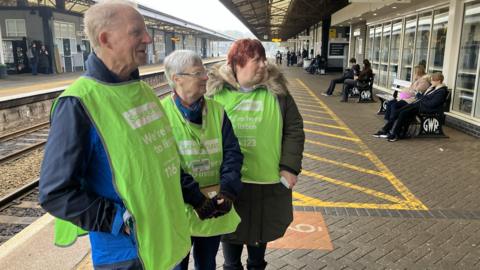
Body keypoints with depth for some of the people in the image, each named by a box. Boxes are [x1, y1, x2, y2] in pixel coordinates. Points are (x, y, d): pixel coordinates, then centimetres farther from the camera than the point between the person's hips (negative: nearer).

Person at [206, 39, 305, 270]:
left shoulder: (276, 91, -4)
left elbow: (294, 130, -1)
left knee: (261, 227, 20)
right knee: (231, 229, 17)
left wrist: (290, 167, -7)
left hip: (268, 179, 1)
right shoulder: (216, 91, -5)